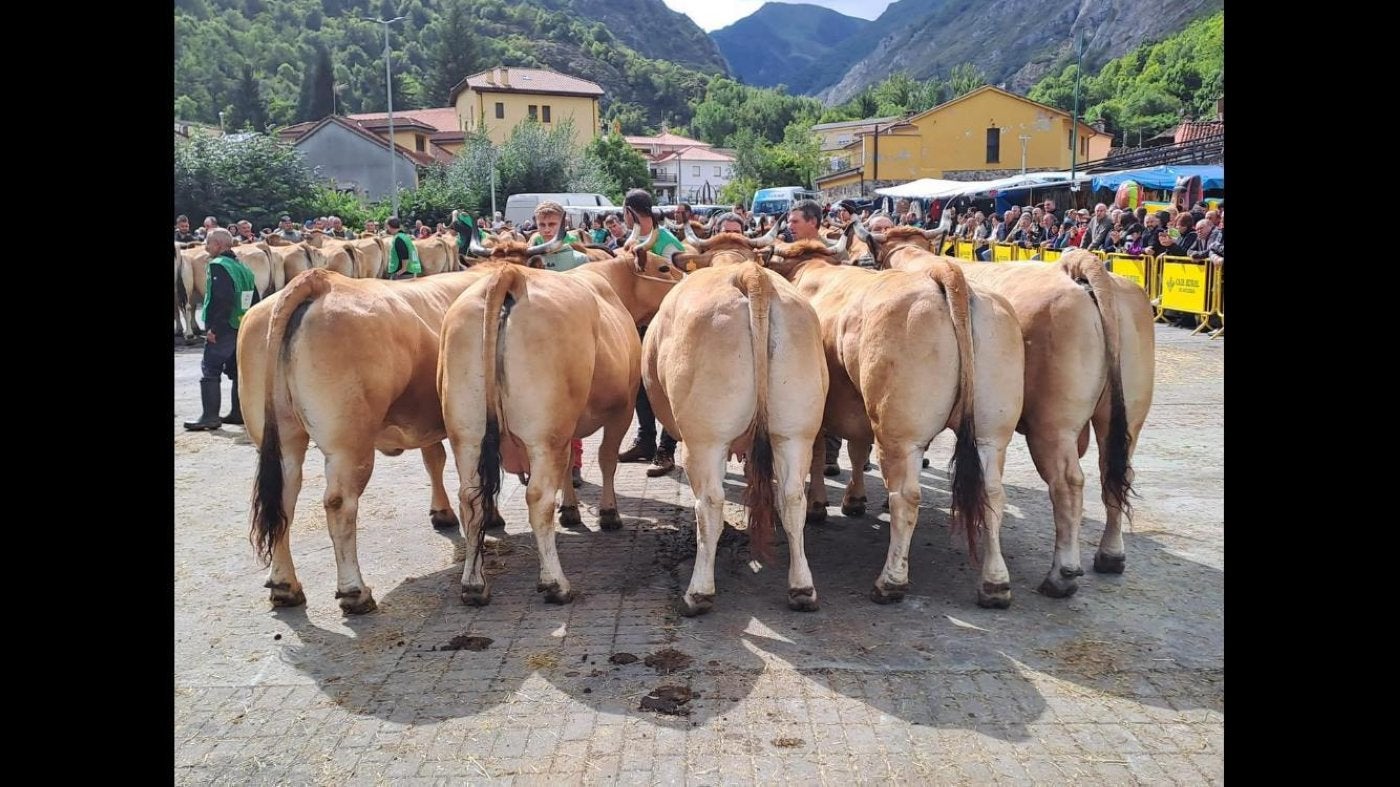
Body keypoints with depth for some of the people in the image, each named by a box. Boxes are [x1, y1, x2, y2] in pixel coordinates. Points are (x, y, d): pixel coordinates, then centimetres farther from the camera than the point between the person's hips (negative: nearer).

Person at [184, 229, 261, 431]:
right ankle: (239, 413, 19)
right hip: (242, 328, 9)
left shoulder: (218, 265, -12)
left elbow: (222, 299, -23)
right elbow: (254, 299, 16)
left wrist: (214, 328, -21)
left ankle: (210, 417, -7)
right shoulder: (242, 267, 14)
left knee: (209, 372, -5)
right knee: (237, 371, 14)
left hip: (223, 329, -9)